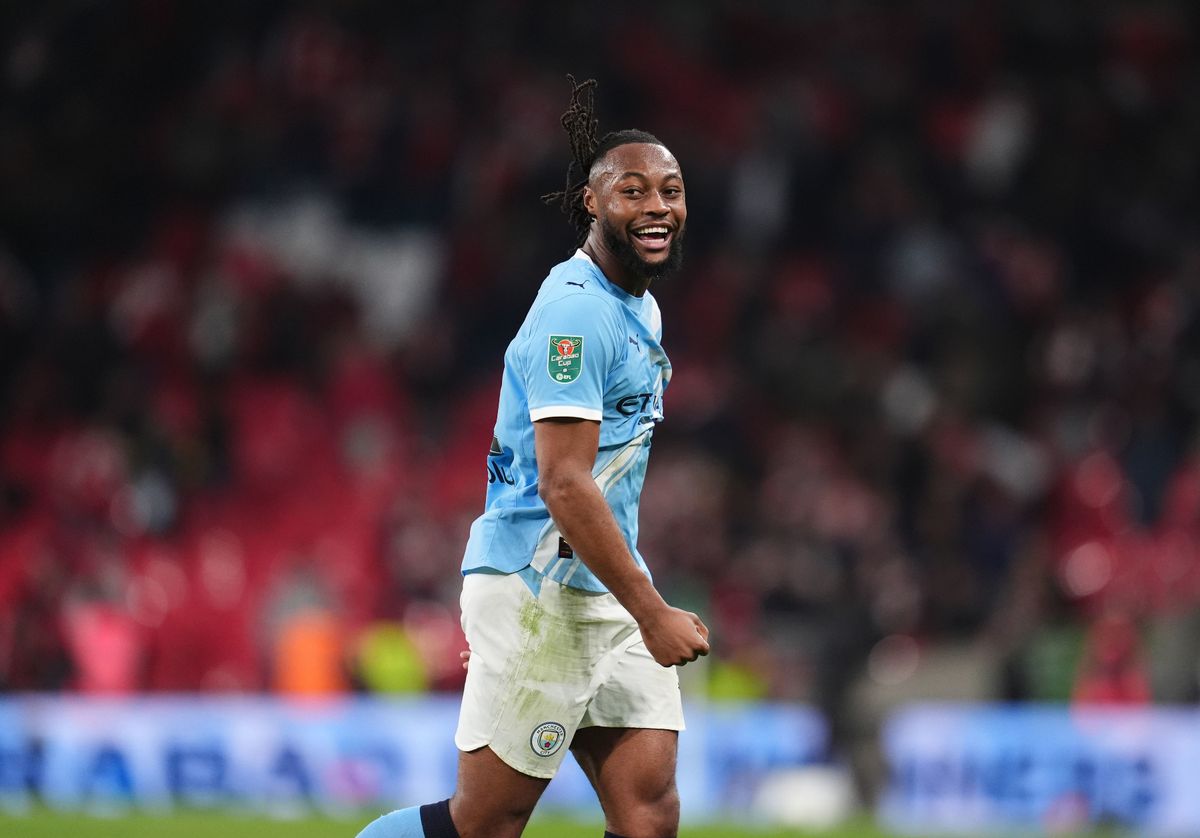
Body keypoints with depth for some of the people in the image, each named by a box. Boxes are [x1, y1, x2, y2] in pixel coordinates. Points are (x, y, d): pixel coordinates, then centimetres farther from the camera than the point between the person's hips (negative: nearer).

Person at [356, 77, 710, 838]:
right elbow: (564, 485, -22)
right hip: (542, 595, -9)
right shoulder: (574, 312, -15)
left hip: (608, 593, 9)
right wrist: (652, 613, -22)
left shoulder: (641, 308, 16)